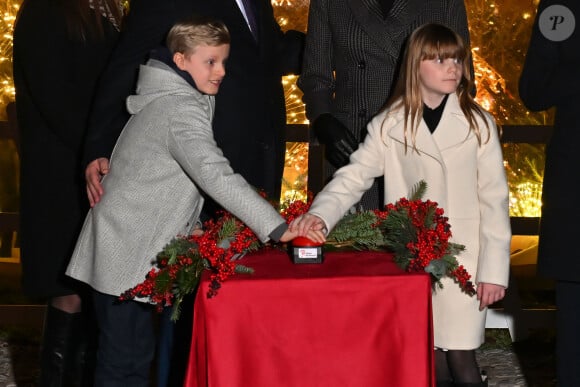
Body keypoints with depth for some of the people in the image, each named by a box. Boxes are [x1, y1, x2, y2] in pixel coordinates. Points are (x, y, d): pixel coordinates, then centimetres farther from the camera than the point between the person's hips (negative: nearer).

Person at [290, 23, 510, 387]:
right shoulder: (389, 125, 1)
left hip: (463, 258, -1)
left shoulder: (479, 123, -1)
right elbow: (353, 176, -7)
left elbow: (494, 199, -1)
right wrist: (319, 214, -26)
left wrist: (494, 269, -4)